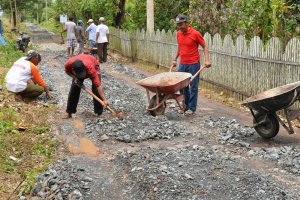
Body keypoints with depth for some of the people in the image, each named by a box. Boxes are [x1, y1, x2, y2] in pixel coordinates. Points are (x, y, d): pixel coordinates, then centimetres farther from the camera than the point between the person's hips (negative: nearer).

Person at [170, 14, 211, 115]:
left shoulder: (195, 34, -12)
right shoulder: (178, 34, 5)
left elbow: (204, 47, -5)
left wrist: (207, 60, -16)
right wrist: (175, 59, 17)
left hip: (193, 64, -6)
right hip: (182, 64, 6)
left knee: (193, 87, 0)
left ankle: (192, 108, 6)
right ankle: (185, 106, 22)